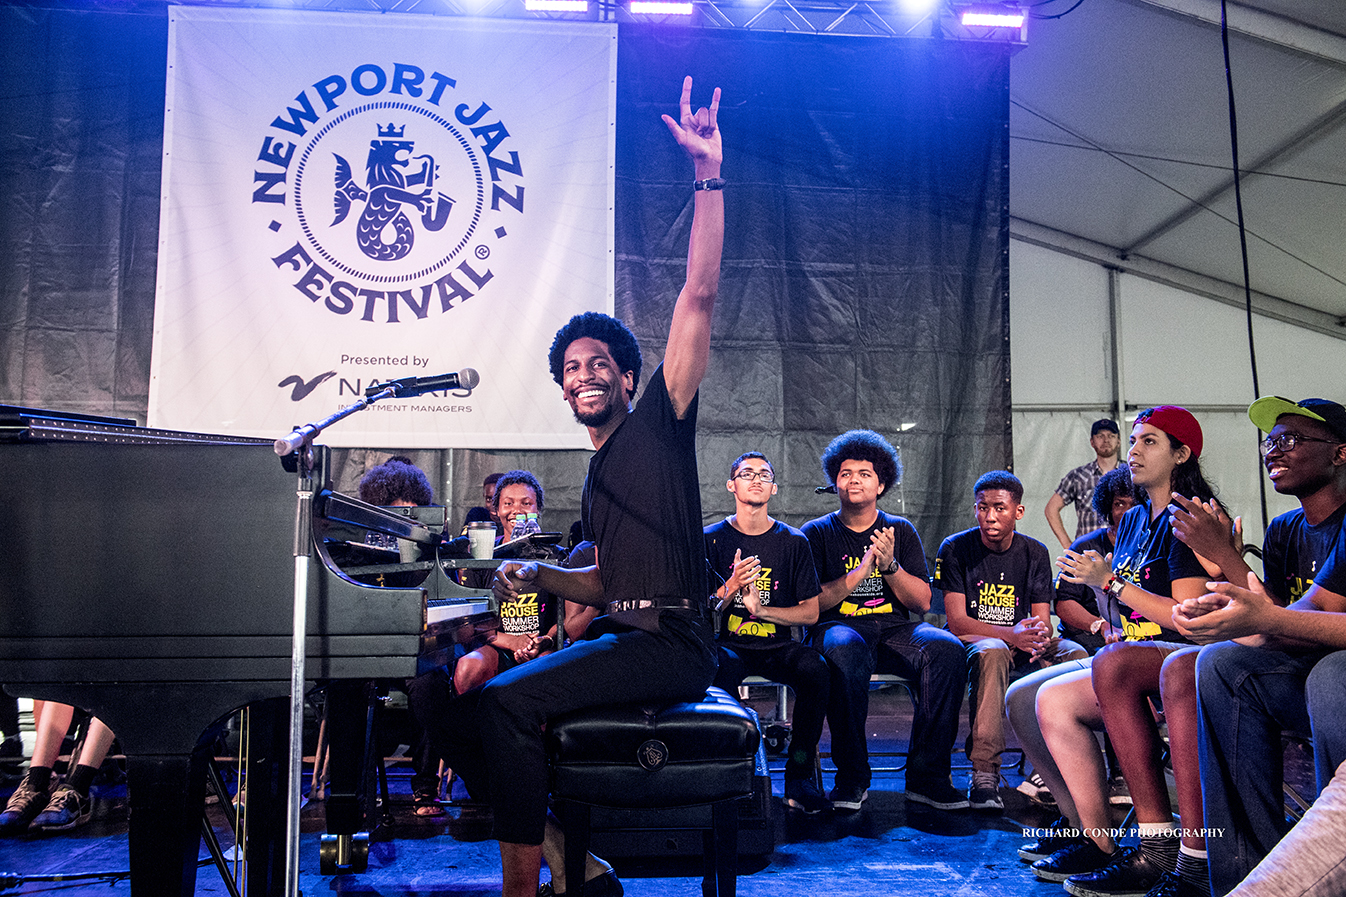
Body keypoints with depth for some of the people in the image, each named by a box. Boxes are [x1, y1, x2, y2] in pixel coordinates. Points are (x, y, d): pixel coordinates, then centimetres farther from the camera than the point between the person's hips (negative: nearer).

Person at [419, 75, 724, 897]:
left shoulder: (658, 422, -1)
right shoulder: (597, 477, 21)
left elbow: (700, 297, -11)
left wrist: (709, 174, -17)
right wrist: (537, 575, 9)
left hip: (670, 645, -9)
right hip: (619, 640, 9)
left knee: (506, 700, -24)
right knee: (456, 710, 1)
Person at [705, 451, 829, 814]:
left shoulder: (793, 542, 7)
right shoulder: (712, 539, 5)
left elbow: (811, 612, 5)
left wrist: (760, 609, -11)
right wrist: (730, 589, -18)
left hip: (777, 647, 1)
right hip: (728, 644, -1)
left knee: (815, 667, -30)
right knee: (723, 666, -36)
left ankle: (799, 777, -17)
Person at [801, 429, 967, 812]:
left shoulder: (900, 530, 17)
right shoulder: (817, 533, 10)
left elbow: (922, 601, 9)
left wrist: (890, 566, -9)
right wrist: (857, 575, -13)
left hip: (894, 628, 3)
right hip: (838, 626, -3)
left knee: (947, 649, -29)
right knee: (846, 651, -39)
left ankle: (927, 776, -20)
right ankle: (851, 777, -24)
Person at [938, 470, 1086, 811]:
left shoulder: (1034, 553, 5)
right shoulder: (955, 549, -5)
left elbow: (1043, 620, 0)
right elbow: (956, 620, -13)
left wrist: (1040, 638, -27)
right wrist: (1011, 635, -30)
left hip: (1021, 646, 4)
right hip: (972, 641, -3)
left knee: (1075, 654, -26)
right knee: (992, 652, -39)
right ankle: (984, 772, -41)